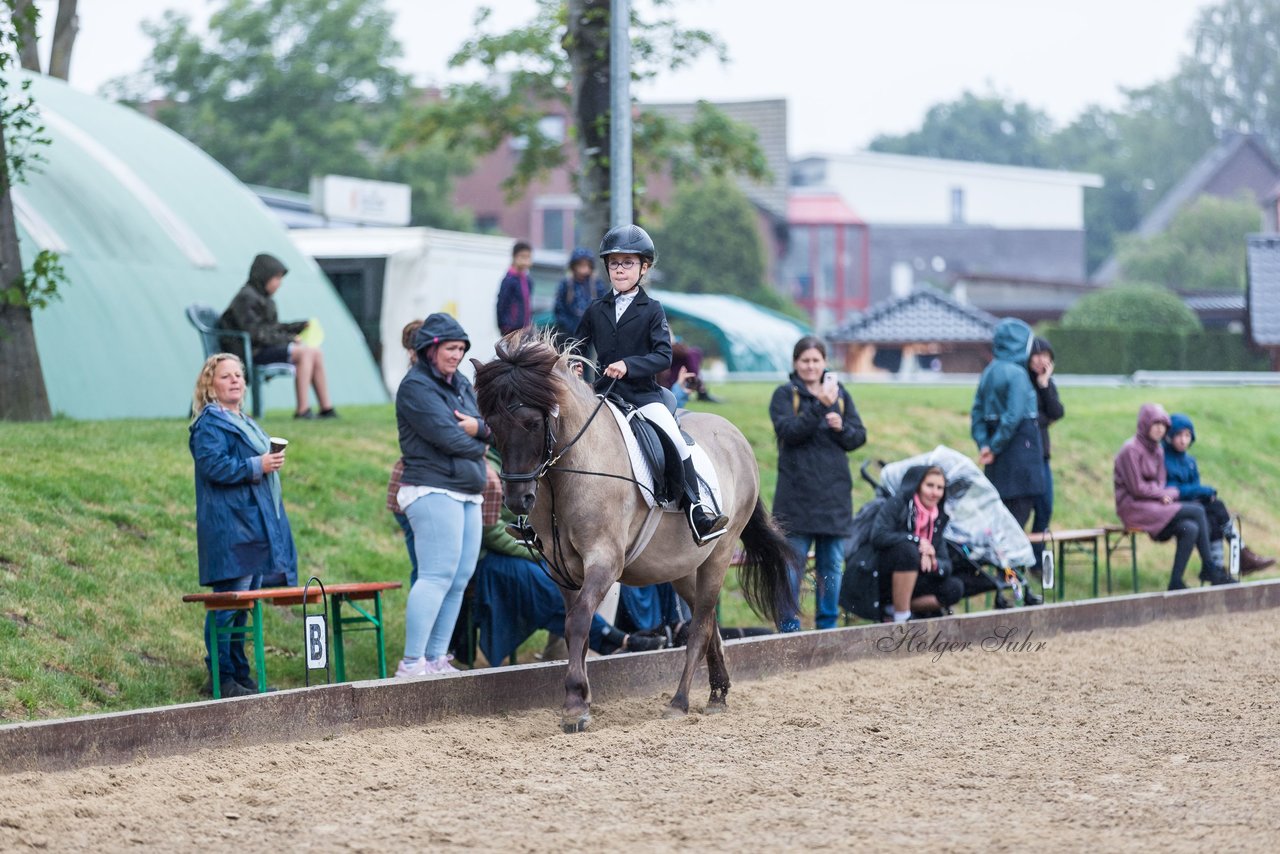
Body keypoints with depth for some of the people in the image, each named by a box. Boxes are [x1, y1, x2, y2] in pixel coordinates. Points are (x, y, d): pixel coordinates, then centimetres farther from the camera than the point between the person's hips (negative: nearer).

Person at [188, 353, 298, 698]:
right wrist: (257, 466, -20)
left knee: (242, 604, 12)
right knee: (228, 603, -11)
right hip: (231, 529, -10)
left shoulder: (243, 422, 22)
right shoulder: (209, 423, -8)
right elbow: (213, 466, -21)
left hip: (253, 526, 10)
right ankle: (221, 678, -10)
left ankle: (239, 673, 16)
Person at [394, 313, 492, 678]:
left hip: (468, 494, 9)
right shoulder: (416, 386, -8)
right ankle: (412, 663, -14)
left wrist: (478, 427, -11)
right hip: (434, 490, -9)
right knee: (437, 577, -13)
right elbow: (446, 435, -18)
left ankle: (437, 658, 11)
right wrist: (477, 445, -1)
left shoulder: (461, 384, 18)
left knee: (459, 580, 7)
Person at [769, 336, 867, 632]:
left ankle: (828, 624, 15)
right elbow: (788, 431, -14)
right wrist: (819, 406, -23)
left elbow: (859, 437, 8)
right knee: (793, 563, -3)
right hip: (797, 493, -4)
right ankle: (789, 627, 3)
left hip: (834, 494, 4)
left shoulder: (840, 393, 12)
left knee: (832, 564, 7)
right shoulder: (785, 394, 1)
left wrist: (841, 427, -13)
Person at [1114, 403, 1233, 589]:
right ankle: (1209, 568, -12)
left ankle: (1175, 583, -15)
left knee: (1190, 529, -18)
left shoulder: (1157, 450, 14)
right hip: (1134, 508, -8)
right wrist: (1163, 494, -4)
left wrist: (1165, 495, -7)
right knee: (1197, 511, -20)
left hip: (1154, 505, 8)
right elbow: (1137, 488, -14)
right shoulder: (1131, 449, -12)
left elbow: (1160, 483, 15)